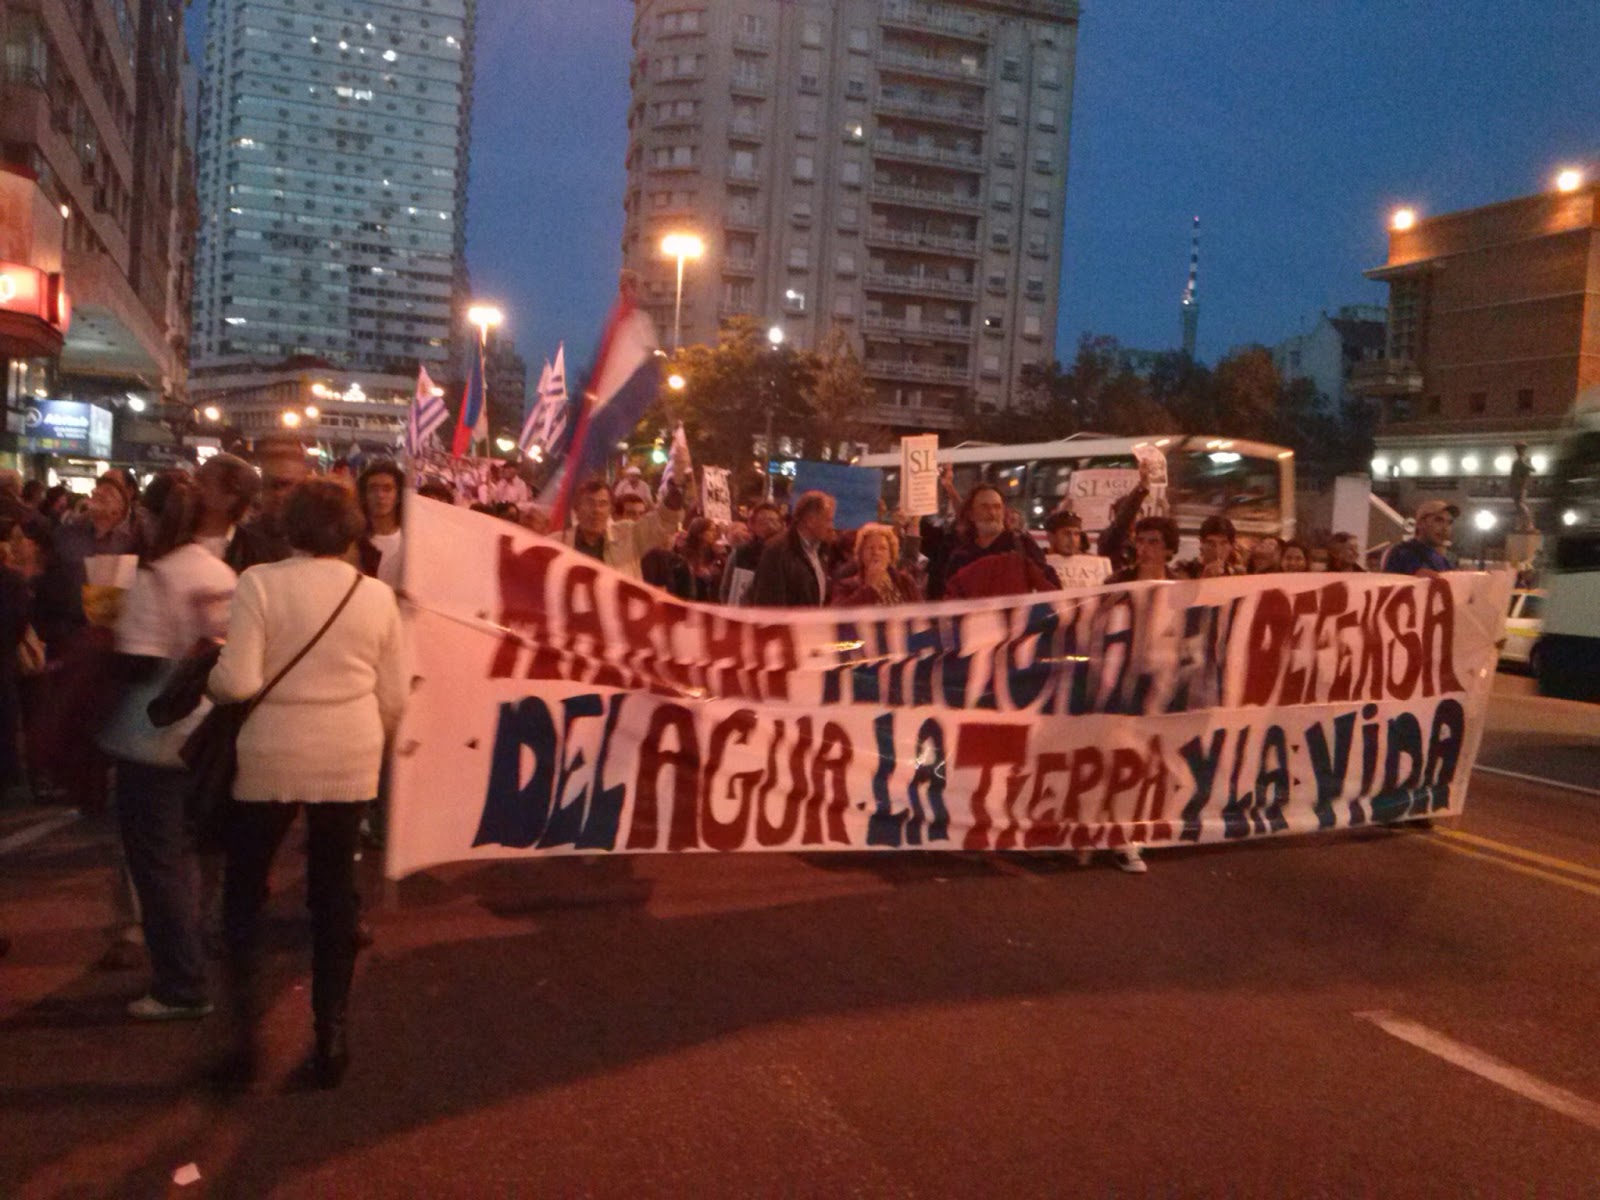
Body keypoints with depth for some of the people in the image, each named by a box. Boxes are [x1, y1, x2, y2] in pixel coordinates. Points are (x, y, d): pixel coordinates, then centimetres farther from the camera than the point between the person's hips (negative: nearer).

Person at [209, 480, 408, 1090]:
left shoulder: (260, 582, -10)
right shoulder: (377, 594, -2)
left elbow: (238, 682, -16)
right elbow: (393, 697, 2)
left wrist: (206, 679, 6)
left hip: (270, 758, -2)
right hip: (350, 762, 2)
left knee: (243, 893, 15)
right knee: (334, 896, 13)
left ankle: (243, 1031, 12)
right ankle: (331, 1034, 17)